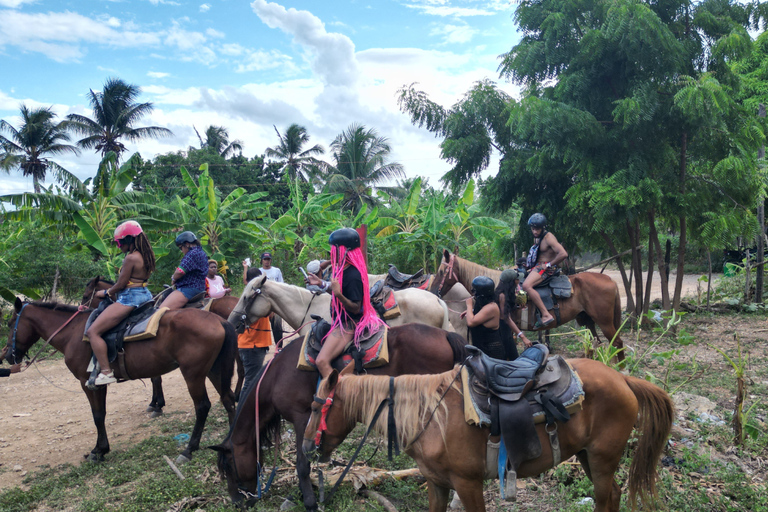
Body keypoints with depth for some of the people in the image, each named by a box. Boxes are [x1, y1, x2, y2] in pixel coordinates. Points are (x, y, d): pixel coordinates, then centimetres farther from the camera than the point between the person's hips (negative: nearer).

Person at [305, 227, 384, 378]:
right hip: (340, 321, 11)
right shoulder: (343, 269, 5)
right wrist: (321, 283, 13)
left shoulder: (353, 275, -23)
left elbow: (356, 308, -23)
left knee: (322, 361, -22)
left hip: (348, 325, -11)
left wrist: (338, 294, -37)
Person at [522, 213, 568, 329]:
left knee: (526, 285, -34)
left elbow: (563, 254, -27)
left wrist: (549, 264, -19)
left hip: (545, 268, -11)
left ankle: (546, 315, -37)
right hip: (536, 267, 11)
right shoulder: (536, 238, 13)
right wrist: (526, 263, 12)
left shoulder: (549, 238, -15)